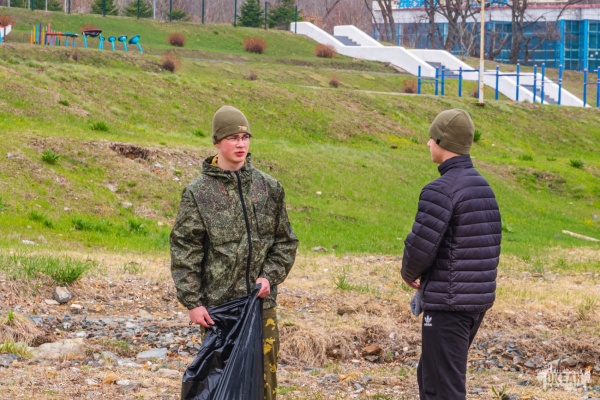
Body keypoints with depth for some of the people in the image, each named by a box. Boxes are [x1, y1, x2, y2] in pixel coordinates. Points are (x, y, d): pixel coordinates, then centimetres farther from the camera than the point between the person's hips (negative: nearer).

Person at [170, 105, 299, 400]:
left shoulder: (269, 188, 7)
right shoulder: (199, 192, -2)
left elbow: (285, 241, 12)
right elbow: (184, 250, -3)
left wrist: (271, 276, -4)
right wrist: (192, 302, -8)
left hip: (261, 301, 2)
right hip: (217, 302, -2)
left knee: (264, 376, 4)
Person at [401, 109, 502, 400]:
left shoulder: (441, 190, -16)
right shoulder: (483, 187, 11)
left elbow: (420, 247, -19)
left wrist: (409, 273, 5)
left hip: (448, 304, -9)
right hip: (479, 299, 9)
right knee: (429, 376, 21)